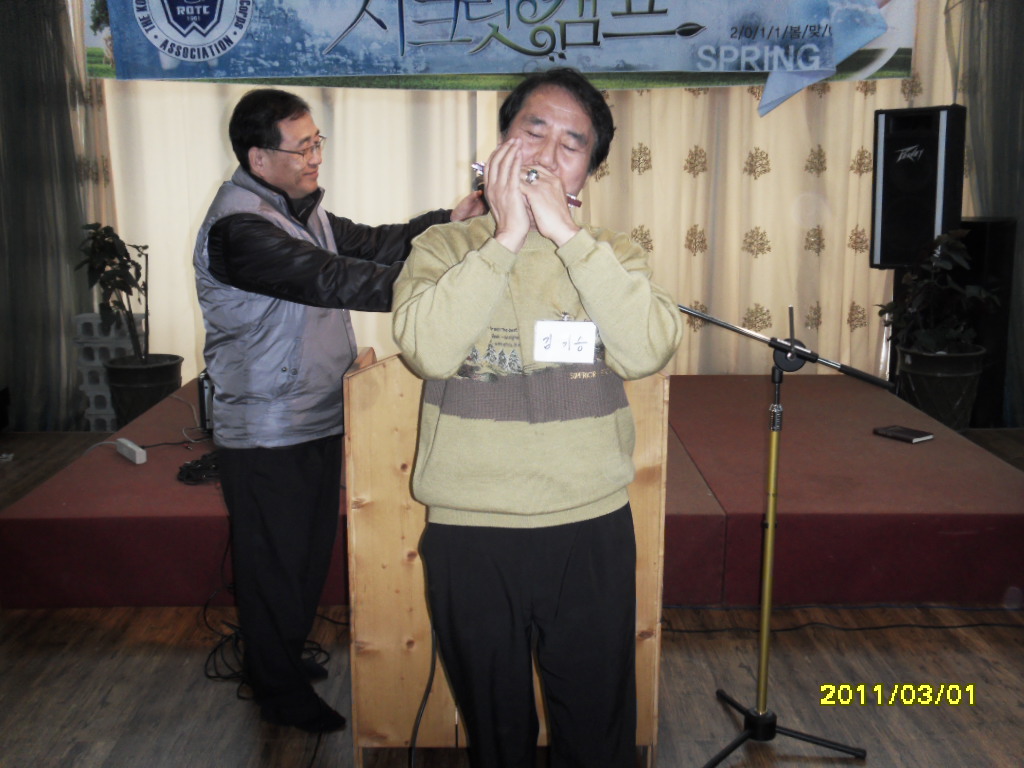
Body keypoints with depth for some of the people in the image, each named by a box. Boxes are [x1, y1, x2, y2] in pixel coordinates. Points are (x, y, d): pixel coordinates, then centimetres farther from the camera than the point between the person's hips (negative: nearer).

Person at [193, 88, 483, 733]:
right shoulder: (239, 226, -22)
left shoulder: (302, 209, 10)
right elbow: (331, 280, -32)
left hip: (317, 421, 9)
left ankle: (285, 657, 41)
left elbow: (372, 244, 7)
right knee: (274, 564, 7)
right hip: (267, 434, -9)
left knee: (310, 553, 21)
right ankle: (280, 692, 26)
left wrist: (450, 220, -7)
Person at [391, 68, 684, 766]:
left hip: (593, 530, 1)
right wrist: (508, 236, -18)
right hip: (469, 531, 0)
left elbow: (648, 351, -16)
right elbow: (429, 350, -19)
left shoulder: (614, 255, 4)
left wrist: (564, 231, -18)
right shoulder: (444, 247, 1)